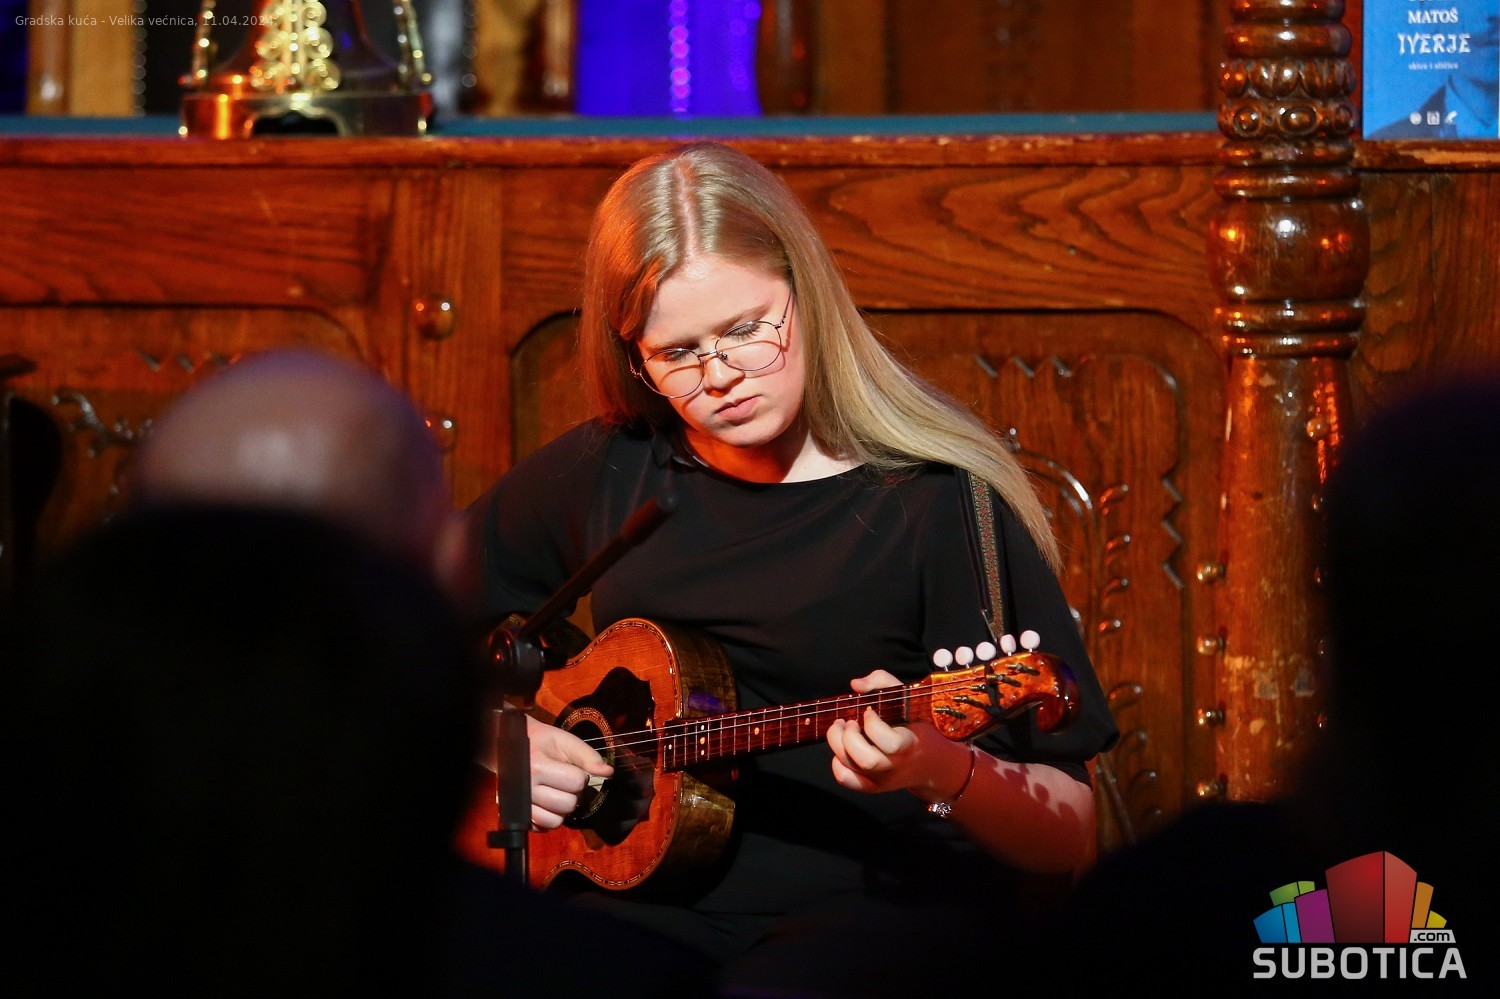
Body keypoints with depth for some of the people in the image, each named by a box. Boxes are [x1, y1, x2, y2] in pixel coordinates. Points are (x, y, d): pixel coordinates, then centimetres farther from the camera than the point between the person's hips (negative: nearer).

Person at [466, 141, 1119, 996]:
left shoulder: (940, 506, -4)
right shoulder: (601, 477, 9)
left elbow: (1071, 838, -6)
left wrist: (943, 773, -27)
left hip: (884, 903, -4)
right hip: (652, 899, 4)